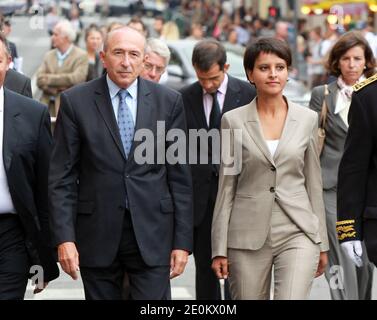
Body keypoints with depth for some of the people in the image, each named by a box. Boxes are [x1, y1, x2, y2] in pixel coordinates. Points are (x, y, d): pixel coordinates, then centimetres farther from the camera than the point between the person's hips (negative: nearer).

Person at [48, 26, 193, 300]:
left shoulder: (168, 101, 2)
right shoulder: (76, 102, 0)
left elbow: (180, 175, 4)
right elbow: (62, 176, -1)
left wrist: (183, 240, 0)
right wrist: (64, 237, -9)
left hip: (152, 234, 0)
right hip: (97, 234, 0)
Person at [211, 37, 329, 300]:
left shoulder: (308, 119, 5)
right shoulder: (233, 120, 1)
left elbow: (314, 183, 10)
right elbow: (226, 186, 3)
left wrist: (322, 243, 11)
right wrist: (220, 248, 1)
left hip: (298, 232, 0)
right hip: (247, 236, 0)